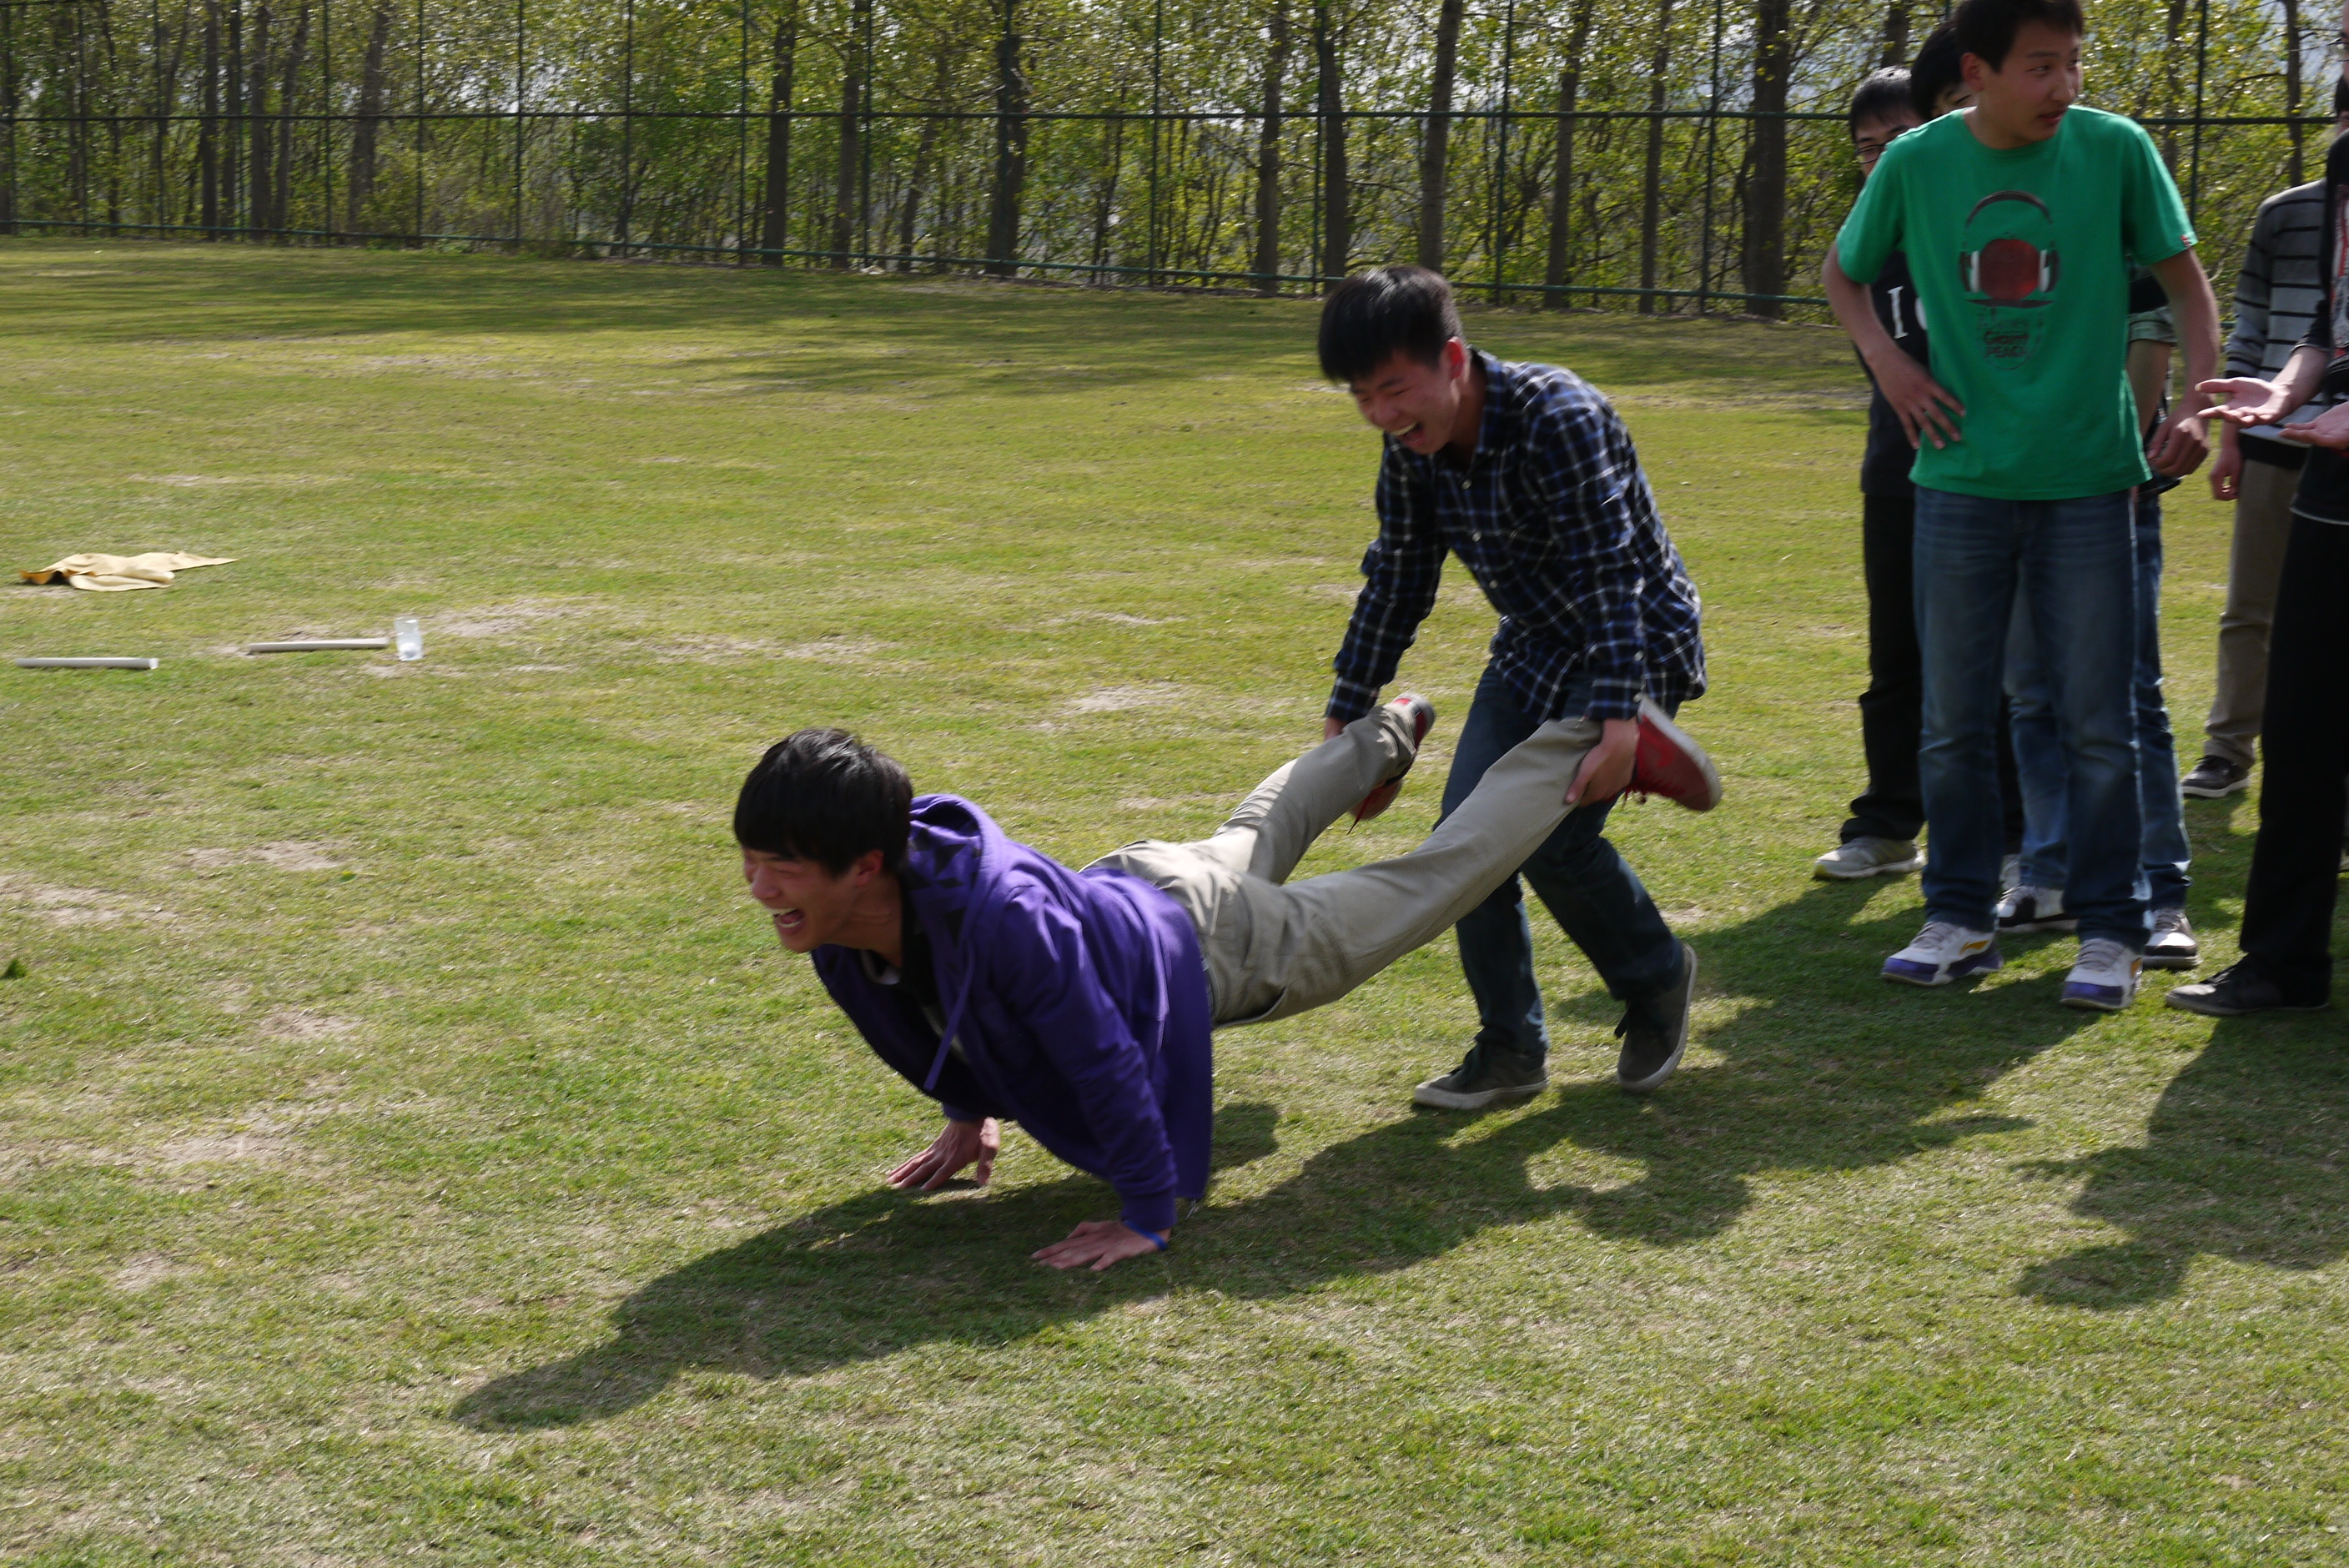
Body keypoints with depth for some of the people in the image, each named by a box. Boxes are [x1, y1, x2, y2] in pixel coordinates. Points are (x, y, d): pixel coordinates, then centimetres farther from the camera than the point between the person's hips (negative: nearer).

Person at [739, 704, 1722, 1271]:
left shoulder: (1001, 919, -50)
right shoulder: (837, 925, -24)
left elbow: (1105, 1061, -41)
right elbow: (929, 1020, 0)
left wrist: (1149, 1219, -33)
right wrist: (968, 1114, 8)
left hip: (1215, 945, -8)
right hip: (1127, 888, 8)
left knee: (1430, 883, 13)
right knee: (1249, 841, 39)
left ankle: (1596, 746, 32)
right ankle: (1385, 738, 69)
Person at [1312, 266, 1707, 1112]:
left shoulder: (1558, 417, -28)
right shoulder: (1413, 446, -6)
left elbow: (1611, 575, -30)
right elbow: (1397, 580, 6)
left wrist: (1617, 717, -37)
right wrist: (1345, 713, 8)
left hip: (1635, 645, -7)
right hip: (1533, 650, 7)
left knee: (1551, 833, -19)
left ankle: (1658, 973, 9)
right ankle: (1511, 1048, 9)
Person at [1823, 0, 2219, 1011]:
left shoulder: (2114, 150, -5)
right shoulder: (1915, 164, -1)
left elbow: (2184, 280, 3)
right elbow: (1842, 273, 15)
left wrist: (2201, 399, -10)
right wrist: (1888, 363, -1)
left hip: (2086, 481, -1)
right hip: (1961, 481, 2)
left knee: (2097, 724, 1)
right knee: (1954, 722, 8)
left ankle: (2108, 934, 12)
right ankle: (1960, 919, 20)